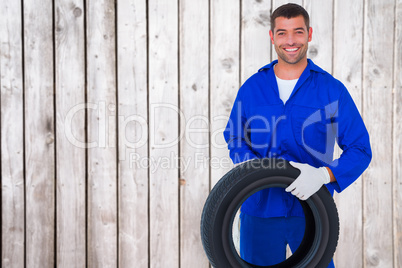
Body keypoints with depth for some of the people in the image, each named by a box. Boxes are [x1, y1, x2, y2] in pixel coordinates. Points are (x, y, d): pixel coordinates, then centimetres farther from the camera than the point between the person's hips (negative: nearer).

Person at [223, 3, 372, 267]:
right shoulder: (252, 88, 4)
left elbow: (360, 149, -4)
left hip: (311, 210, -1)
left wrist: (323, 175, -22)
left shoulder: (332, 89, -3)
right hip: (259, 209, 2)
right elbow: (234, 138, 12)